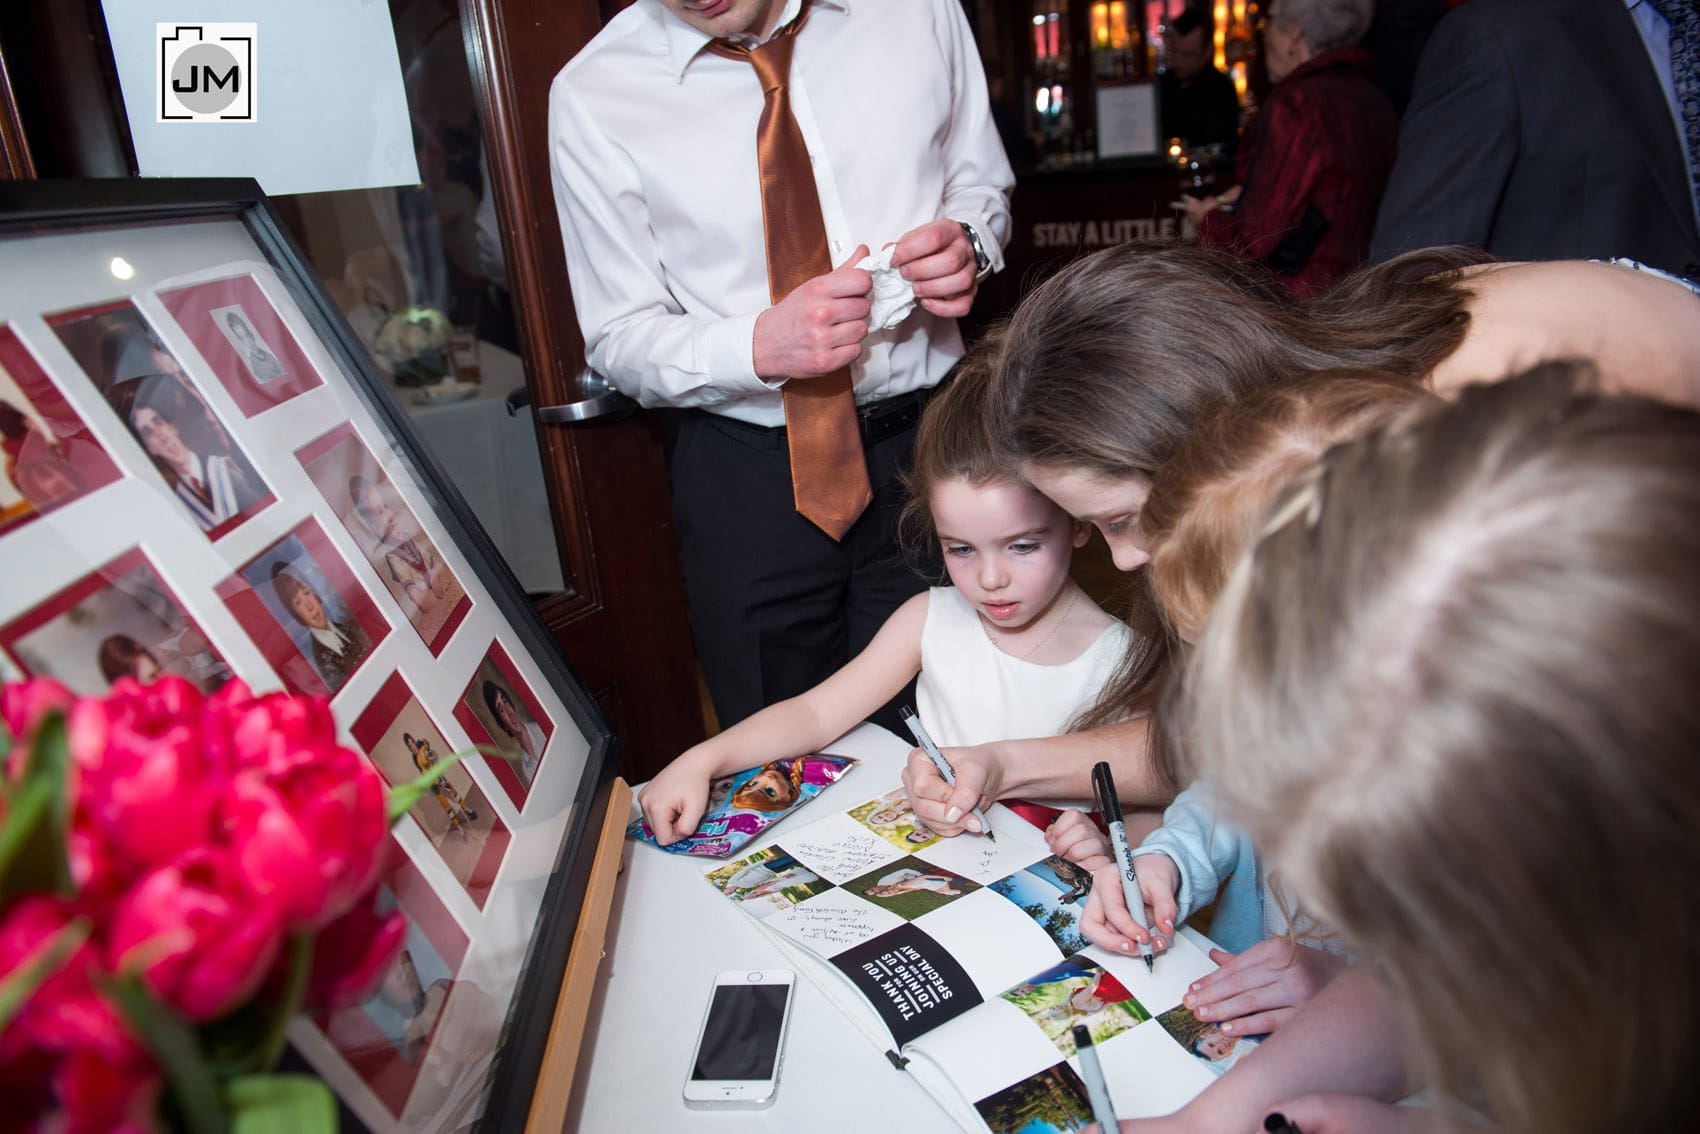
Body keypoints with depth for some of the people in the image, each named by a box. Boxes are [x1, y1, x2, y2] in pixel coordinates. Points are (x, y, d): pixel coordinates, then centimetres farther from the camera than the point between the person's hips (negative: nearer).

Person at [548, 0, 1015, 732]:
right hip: (749, 477, -1)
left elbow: (983, 185, 13)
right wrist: (761, 346, -23)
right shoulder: (591, 96, -7)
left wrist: (968, 243, -11)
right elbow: (619, 342, -3)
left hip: (931, 440, 2)